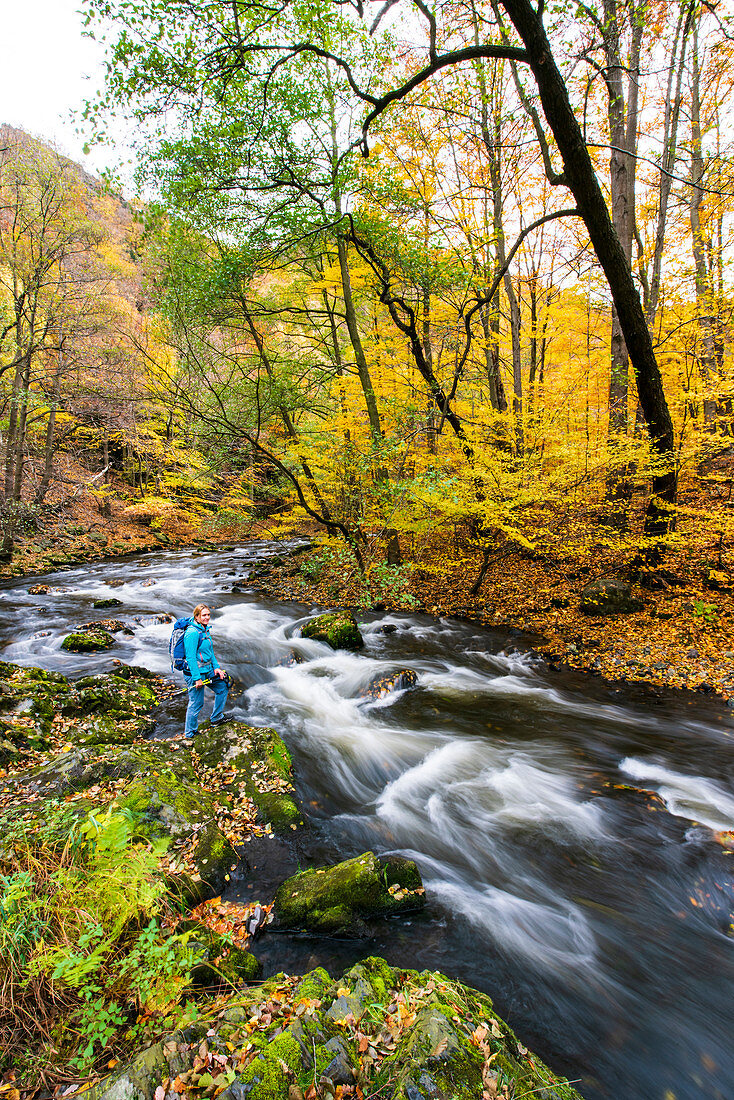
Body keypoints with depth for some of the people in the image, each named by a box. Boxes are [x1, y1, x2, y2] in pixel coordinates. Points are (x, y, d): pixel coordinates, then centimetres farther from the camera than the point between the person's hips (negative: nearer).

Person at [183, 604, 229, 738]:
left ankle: (216, 718, 33)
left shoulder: (205, 630, 8)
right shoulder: (192, 633, -22)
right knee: (196, 703, 1)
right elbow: (190, 657, -23)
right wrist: (196, 678, -22)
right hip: (194, 672, -10)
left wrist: (216, 667, 9)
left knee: (223, 687, 19)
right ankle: (190, 733, 19)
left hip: (207, 670, 10)